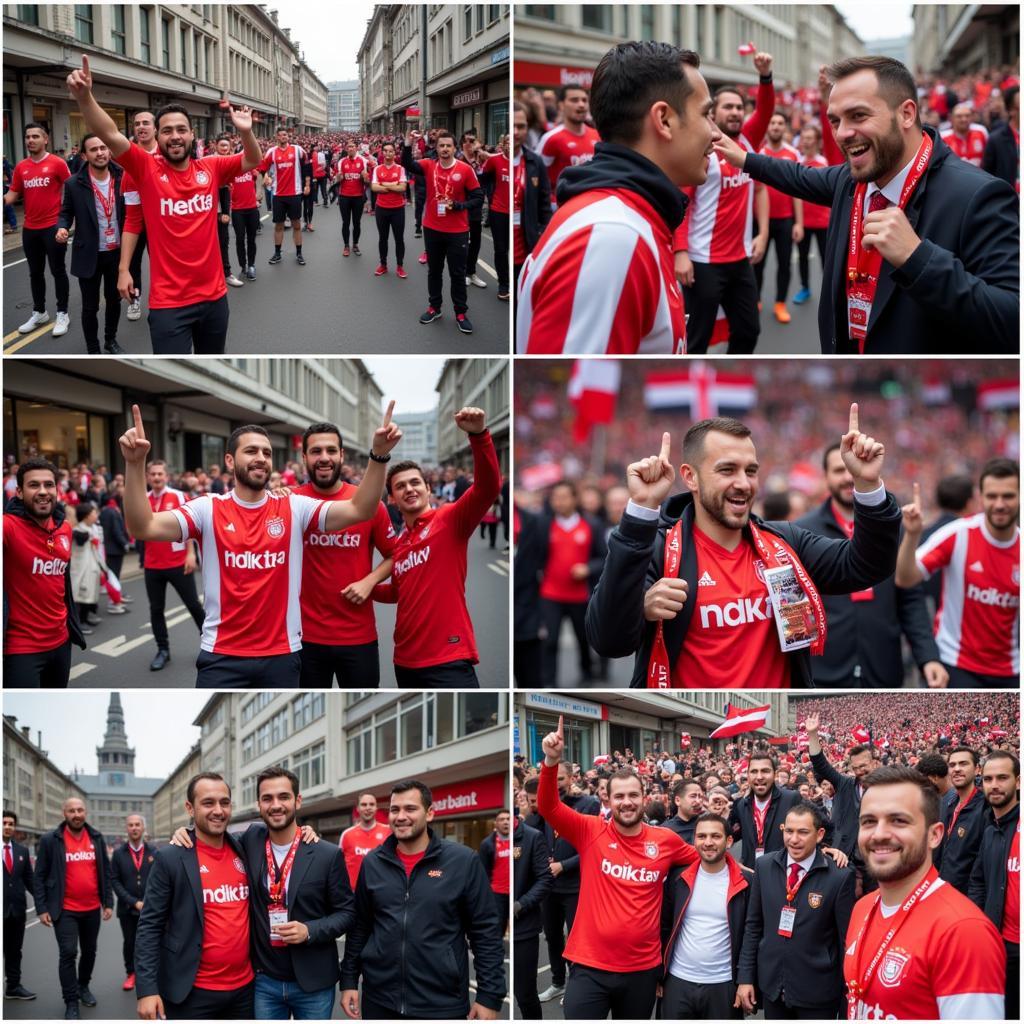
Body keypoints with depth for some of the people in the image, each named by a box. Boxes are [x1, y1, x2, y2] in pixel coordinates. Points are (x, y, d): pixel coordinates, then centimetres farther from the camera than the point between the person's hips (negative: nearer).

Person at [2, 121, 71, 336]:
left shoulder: (57, 163, -8)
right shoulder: (21, 167, 5)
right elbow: (13, 193, 8)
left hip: (53, 226, -5)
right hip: (30, 228, 5)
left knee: (57, 271, 3)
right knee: (35, 273, 14)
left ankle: (62, 314, 13)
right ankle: (39, 313, 27)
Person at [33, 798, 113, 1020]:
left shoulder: (97, 839, 3)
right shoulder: (50, 840, -7)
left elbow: (105, 872, 8)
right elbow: (40, 876, -5)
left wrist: (108, 903, 3)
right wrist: (41, 909, -9)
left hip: (92, 909, 4)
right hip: (65, 910, -4)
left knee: (89, 951, 16)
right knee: (68, 953, -11)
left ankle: (83, 986, 38)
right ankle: (71, 1002, -2)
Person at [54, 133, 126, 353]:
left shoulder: (121, 178, -4)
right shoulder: (74, 184, -11)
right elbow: (66, 211, 1)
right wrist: (62, 227, -19)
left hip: (117, 253, 3)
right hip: (89, 255, -3)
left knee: (114, 300, 18)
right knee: (90, 306, 7)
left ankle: (110, 340, 38)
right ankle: (93, 351, 21)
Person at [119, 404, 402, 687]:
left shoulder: (294, 508, 0)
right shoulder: (208, 509, -4)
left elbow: (359, 510, -9)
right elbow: (143, 527, -15)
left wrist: (378, 455, -24)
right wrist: (135, 464, -30)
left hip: (282, 654, 2)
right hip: (222, 656, -2)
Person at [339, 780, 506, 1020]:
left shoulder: (463, 861, -5)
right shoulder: (373, 863, 6)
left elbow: (485, 931, -4)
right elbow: (359, 926, 13)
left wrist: (489, 995, -8)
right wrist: (349, 980, 8)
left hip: (441, 1004, -3)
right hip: (378, 1000, 3)